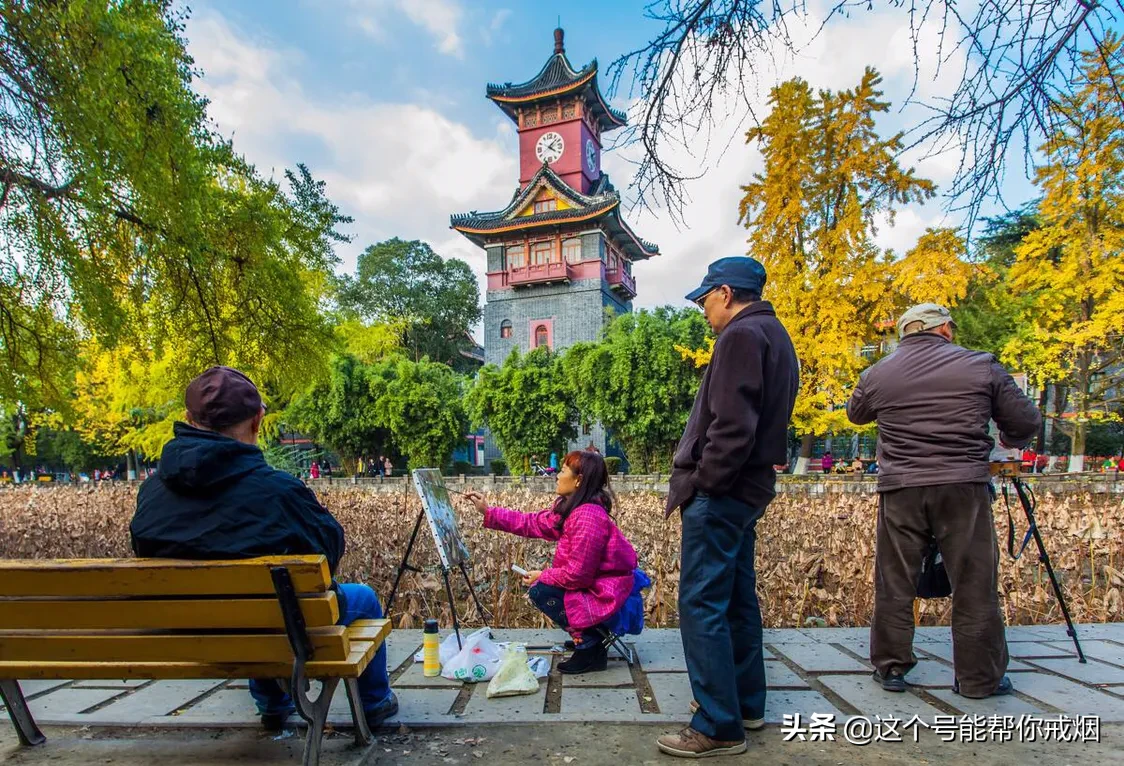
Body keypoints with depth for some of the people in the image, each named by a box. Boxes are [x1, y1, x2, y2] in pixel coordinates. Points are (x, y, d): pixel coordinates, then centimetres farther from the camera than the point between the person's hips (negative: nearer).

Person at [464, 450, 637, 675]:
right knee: (544, 582, 17)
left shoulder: (588, 516, -28)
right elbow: (533, 523, 8)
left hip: (607, 594, -10)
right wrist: (487, 511, 6)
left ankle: (591, 648, -4)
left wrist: (542, 576, -10)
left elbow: (577, 573, -27)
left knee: (540, 591, -13)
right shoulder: (571, 508, 3)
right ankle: (591, 636, 20)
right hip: (595, 583, 10)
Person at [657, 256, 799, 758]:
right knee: (737, 597, 18)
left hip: (721, 492, -10)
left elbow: (732, 425, -24)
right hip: (746, 490, 10)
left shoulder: (741, 335, -13)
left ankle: (719, 727, 3)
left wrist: (700, 483, -16)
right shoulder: (774, 336, 17)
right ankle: (747, 702, 30)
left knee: (701, 605, -4)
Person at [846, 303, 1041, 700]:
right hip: (964, 487, -1)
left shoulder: (877, 374, 3)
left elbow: (855, 414, 20)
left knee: (894, 584, 11)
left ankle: (890, 667, 20)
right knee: (975, 585, 12)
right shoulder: (980, 366, 1)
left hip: (900, 489, 1)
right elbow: (1026, 422, 7)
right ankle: (979, 677, 22)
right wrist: (1008, 441, 28)